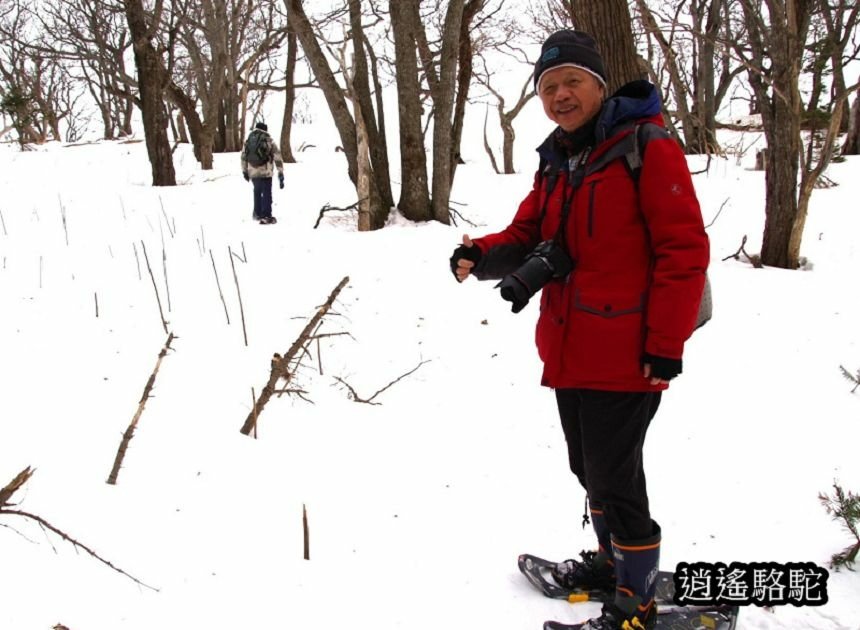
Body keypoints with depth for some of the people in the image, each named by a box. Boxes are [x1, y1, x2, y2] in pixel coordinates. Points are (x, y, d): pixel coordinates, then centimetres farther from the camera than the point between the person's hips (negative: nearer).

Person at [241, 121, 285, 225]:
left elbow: (243, 156, 13)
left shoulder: (248, 140, 8)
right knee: (267, 194, 3)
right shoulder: (270, 141, -2)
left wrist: (244, 171, 22)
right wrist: (281, 174, -1)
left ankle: (257, 213, 30)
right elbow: (278, 158, -4)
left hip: (252, 172, 4)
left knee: (257, 192, 22)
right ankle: (266, 216, -1)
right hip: (265, 172, -4)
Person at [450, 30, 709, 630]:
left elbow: (684, 250, -15)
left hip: (625, 355, -8)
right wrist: (481, 255, -9)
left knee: (614, 476, 0)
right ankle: (613, 559, 43)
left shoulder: (646, 148, -12)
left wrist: (666, 345, -18)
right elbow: (527, 236, 13)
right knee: (590, 468, 21)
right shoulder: (556, 163, 13)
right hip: (570, 352, 8)